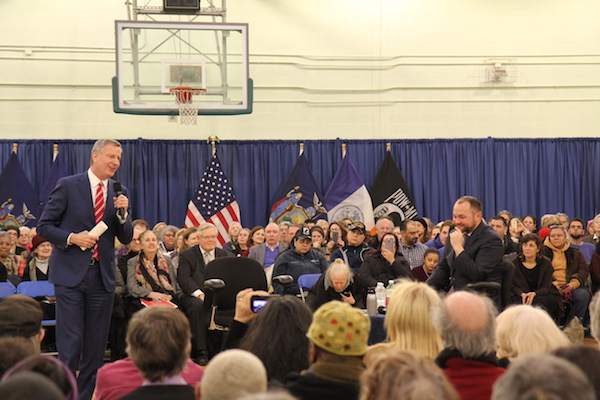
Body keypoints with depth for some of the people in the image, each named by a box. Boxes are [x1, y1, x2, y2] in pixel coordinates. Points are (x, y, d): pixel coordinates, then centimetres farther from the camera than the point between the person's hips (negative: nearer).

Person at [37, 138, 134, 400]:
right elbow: (44, 226, -1)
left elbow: (126, 239, 9)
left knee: (96, 346, 8)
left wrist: (122, 213, -8)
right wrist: (72, 238, -15)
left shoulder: (119, 192, 10)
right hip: (70, 273, -4)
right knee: (70, 344, -7)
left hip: (103, 276, 4)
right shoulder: (68, 186, -2)